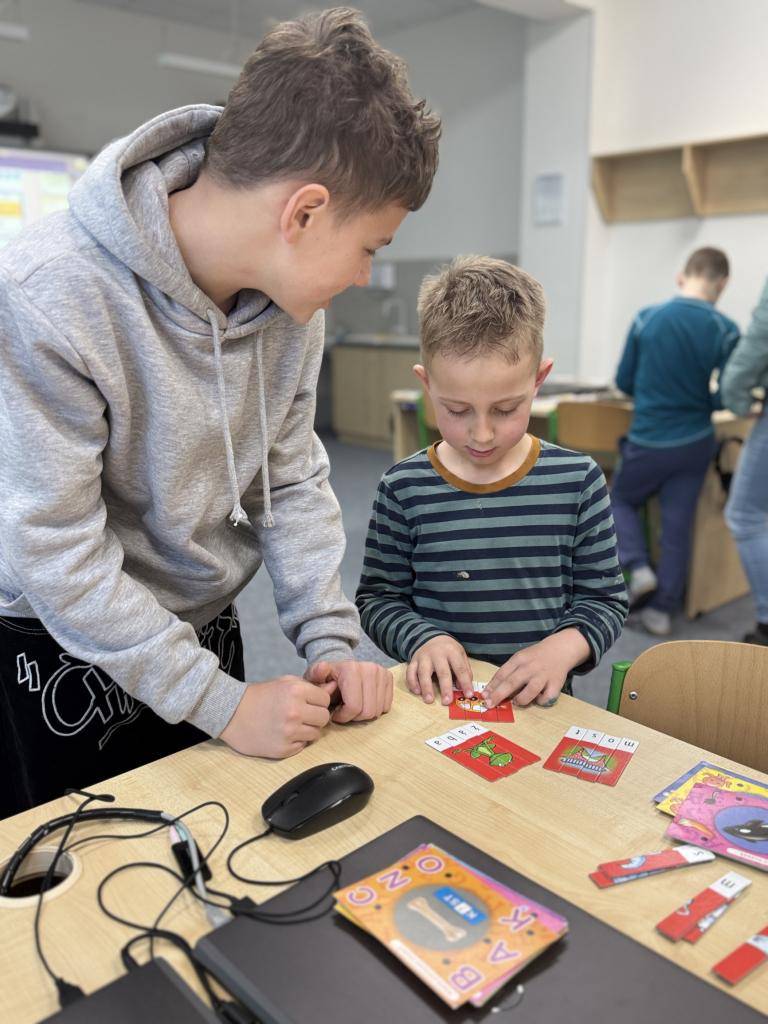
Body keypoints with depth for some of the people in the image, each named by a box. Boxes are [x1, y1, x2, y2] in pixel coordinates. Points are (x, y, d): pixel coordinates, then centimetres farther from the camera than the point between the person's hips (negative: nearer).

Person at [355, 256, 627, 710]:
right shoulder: (404, 488, -4)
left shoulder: (578, 480, -2)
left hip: (540, 703, 1)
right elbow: (378, 597, 5)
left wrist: (564, 646, -13)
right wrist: (423, 638, -13)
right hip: (438, 700, 0)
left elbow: (605, 597, 5)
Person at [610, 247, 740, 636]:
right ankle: (662, 609, 13)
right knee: (677, 527, 9)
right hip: (695, 443, 1)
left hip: (647, 440, -1)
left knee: (620, 501, 22)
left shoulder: (646, 318, -6)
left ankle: (639, 567, 2)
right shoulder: (725, 330, -8)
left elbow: (624, 381, 1)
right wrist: (699, 400, 12)